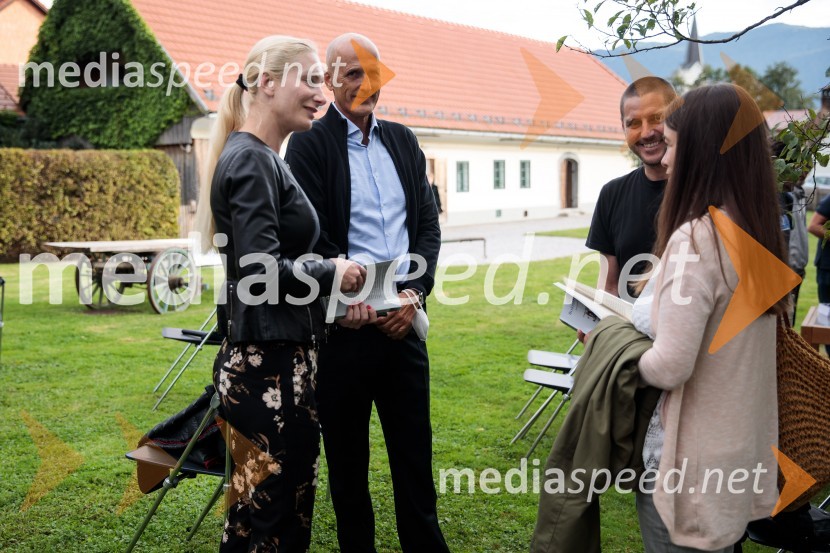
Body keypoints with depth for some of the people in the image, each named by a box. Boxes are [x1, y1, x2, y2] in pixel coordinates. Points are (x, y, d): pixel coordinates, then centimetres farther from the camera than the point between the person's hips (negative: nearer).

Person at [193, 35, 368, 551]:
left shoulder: (267, 159, 15)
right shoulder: (250, 161, -14)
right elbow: (261, 271, -23)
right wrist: (333, 272, -9)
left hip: (285, 360, 10)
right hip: (267, 365, -10)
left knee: (294, 509, 17)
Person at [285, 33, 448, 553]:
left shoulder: (403, 141, 12)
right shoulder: (310, 145, -4)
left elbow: (429, 225, 9)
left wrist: (413, 293, -6)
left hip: (403, 320, 4)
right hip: (345, 327, -4)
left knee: (415, 452, 12)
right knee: (348, 457, 10)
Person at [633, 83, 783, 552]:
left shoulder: (695, 238, -23)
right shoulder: (757, 231, 4)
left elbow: (669, 367, -24)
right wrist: (636, 325, 12)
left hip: (691, 460, -8)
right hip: (740, 448, 8)